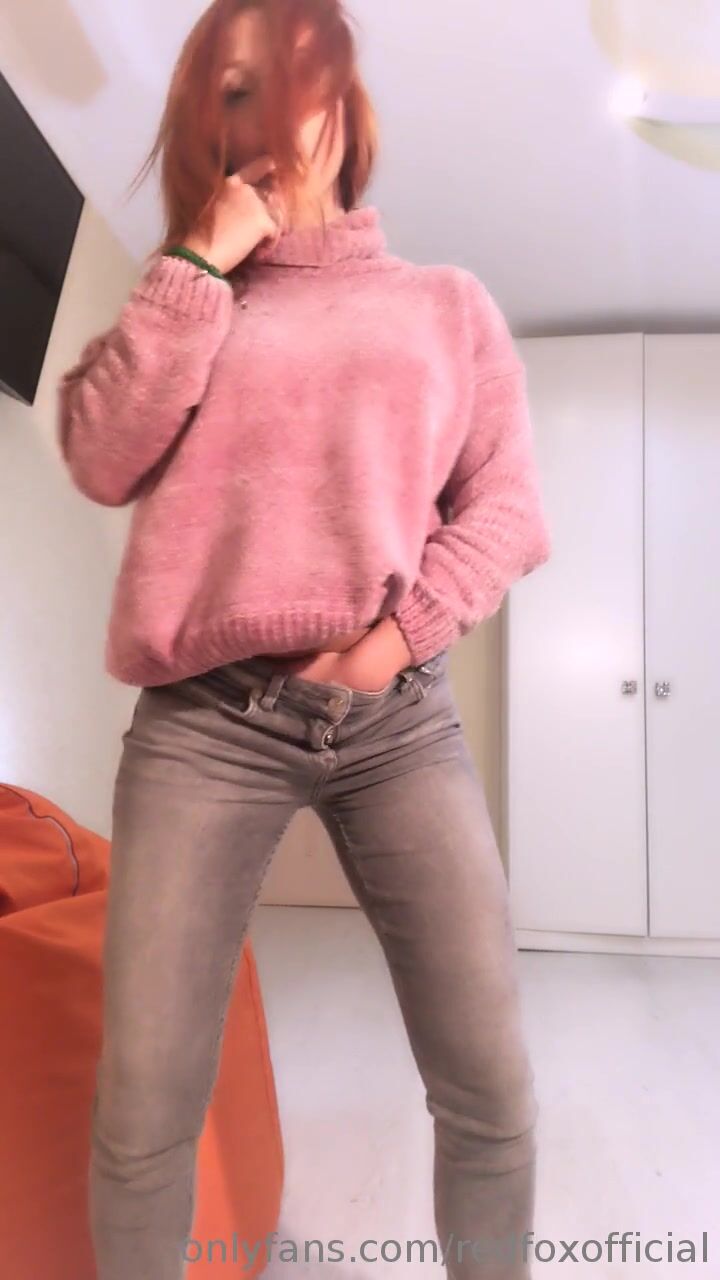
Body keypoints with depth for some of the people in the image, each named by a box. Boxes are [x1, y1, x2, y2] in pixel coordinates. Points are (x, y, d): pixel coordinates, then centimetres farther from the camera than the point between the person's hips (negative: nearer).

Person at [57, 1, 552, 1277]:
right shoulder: (182, 302, 18)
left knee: (493, 1093, 2)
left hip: (400, 716, 1)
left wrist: (406, 629, -8)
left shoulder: (450, 303, 17)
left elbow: (510, 507, 8)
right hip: (204, 721, 0)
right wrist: (201, 265, 2)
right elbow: (101, 463, 1)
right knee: (143, 1106, 3)